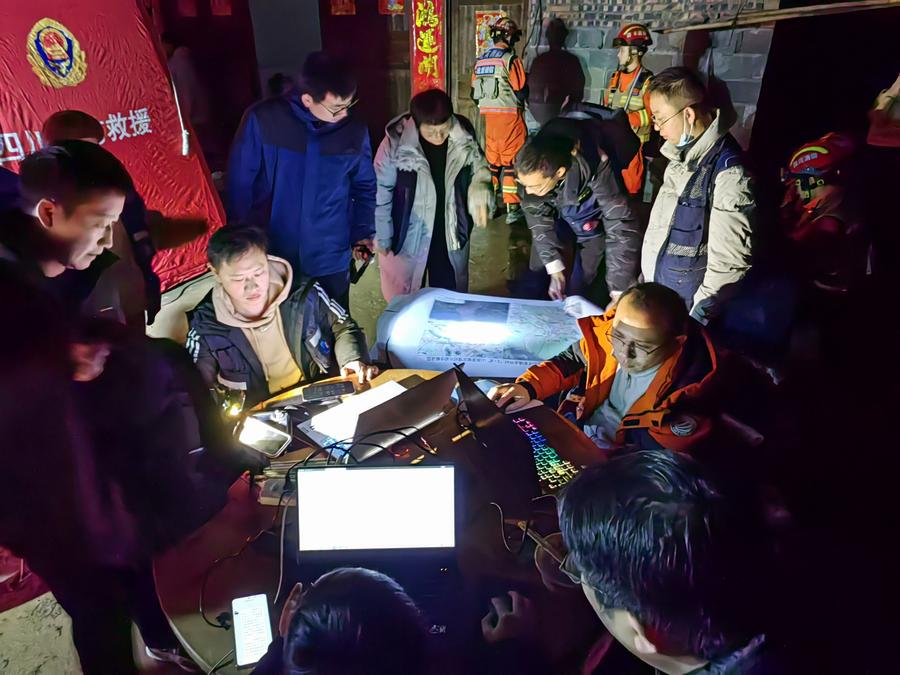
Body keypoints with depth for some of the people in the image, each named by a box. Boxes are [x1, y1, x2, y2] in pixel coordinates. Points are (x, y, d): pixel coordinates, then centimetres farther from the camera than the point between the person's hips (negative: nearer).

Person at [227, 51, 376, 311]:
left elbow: (364, 186, 10)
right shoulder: (262, 121, -12)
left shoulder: (355, 132, -4)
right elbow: (240, 183, -4)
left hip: (330, 260, 2)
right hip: (270, 258, -1)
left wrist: (362, 232, -2)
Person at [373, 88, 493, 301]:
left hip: (451, 234, 3)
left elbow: (479, 167, 3)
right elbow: (381, 193, -13)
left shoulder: (464, 136, -14)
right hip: (408, 236, -2)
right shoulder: (395, 143, -23)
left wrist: (479, 193, -19)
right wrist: (382, 238, -8)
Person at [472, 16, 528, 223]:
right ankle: (513, 208, 1)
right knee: (511, 160, 0)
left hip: (489, 115, 6)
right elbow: (521, 91, -10)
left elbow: (475, 93, 12)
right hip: (510, 116, -6)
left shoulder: (480, 60, 8)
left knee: (492, 158, 14)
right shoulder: (510, 59, -11)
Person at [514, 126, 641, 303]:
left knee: (577, 291, -4)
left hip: (594, 222, -3)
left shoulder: (594, 167, -40)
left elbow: (621, 227, -39)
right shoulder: (530, 172, -29)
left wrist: (618, 293, -39)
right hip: (559, 216, 3)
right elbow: (538, 219, -16)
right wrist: (554, 270, -24)